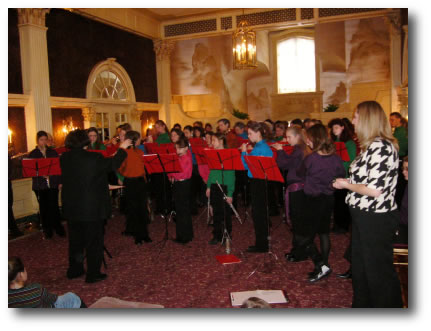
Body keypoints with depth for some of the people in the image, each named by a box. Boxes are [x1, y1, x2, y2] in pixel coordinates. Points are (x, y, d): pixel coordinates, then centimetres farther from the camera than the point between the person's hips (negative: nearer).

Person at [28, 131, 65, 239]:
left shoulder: (53, 152, 9)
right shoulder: (32, 154, 5)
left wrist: (60, 181, 0)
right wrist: (41, 174, -17)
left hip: (53, 184, 0)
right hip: (40, 185, 0)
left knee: (54, 206, -3)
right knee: (44, 208, 5)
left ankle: (58, 228, 9)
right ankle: (47, 230, 15)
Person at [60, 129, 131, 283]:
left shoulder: (64, 158, -3)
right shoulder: (94, 158, -19)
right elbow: (113, 164, -2)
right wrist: (122, 148, 14)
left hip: (70, 207, 5)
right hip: (92, 207, -5)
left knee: (75, 240, 20)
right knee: (94, 242, 8)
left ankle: (74, 270, 33)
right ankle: (93, 274, 14)